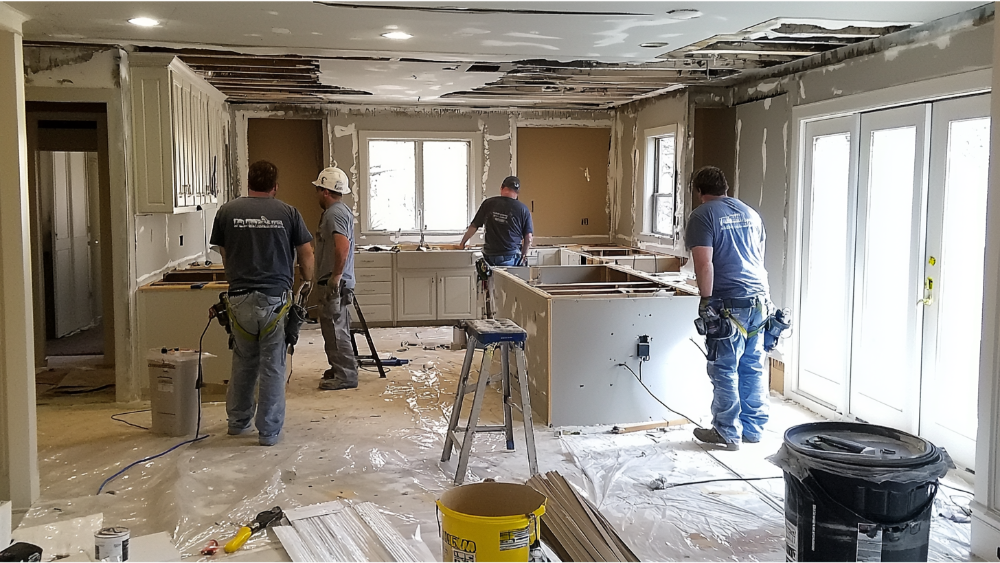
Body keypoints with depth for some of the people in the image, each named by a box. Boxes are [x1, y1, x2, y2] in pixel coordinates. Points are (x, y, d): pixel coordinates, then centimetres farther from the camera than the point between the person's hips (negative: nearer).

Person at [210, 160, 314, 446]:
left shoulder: (227, 211, 4)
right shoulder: (288, 213, 1)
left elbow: (225, 256, 13)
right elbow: (306, 254, 6)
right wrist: (306, 281, 25)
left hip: (240, 298, 2)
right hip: (276, 298, -2)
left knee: (243, 363, 18)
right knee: (272, 366, 6)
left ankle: (238, 421, 32)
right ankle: (269, 431, 11)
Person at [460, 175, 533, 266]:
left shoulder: (488, 203, 3)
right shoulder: (523, 209, -1)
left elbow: (474, 227, 9)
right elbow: (528, 238, 0)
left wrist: (463, 242, 24)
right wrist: (523, 256, 15)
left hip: (489, 256, 1)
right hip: (511, 257, -1)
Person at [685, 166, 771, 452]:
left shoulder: (702, 216, -5)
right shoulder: (750, 213, 17)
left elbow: (704, 264, -15)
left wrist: (706, 301, -10)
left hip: (729, 303, -7)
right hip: (759, 299, 7)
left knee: (724, 370, 2)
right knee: (753, 368, 13)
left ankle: (727, 433, 9)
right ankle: (753, 428, 20)